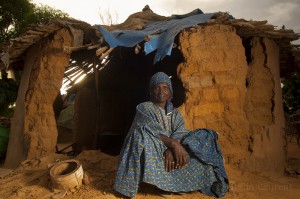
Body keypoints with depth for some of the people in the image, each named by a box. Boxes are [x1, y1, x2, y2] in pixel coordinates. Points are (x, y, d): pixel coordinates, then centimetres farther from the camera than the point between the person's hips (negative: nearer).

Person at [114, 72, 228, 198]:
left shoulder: (175, 113, 16)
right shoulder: (144, 108, 3)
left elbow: (180, 134, -4)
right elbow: (153, 132, -16)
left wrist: (170, 149, -26)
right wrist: (173, 144, -31)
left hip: (173, 150, 4)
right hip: (151, 152, -4)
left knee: (205, 135, -8)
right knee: (140, 135, -36)